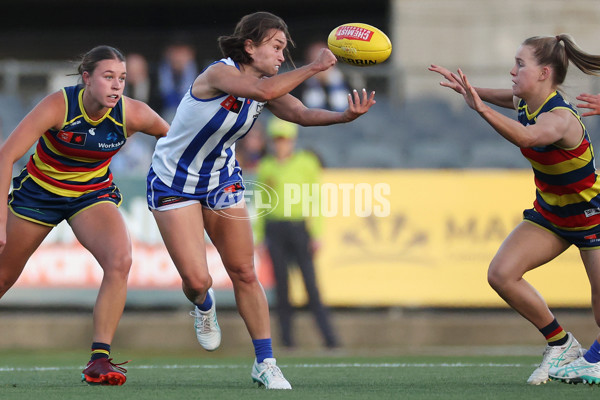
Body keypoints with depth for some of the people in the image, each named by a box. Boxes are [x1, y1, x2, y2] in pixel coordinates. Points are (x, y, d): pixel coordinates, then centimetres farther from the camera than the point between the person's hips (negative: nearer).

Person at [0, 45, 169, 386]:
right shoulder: (58, 106, -29)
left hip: (94, 194, 1)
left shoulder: (133, 115, -21)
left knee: (120, 261, -27)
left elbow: (171, 137, 1)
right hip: (39, 191, -1)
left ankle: (100, 358, -21)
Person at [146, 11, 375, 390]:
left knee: (245, 273, 2)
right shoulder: (219, 74, -27)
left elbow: (302, 113, -23)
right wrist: (315, 67, -41)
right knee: (197, 280, -9)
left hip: (222, 181, 6)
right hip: (174, 184, -6)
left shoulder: (267, 85, -6)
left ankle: (265, 363, 11)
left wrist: (344, 116, -41)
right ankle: (204, 307, 29)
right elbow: (263, 91, -46)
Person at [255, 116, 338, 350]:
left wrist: (317, 234, -5)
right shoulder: (265, 167, 11)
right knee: (281, 283, -1)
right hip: (274, 228, 2)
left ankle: (328, 336, -9)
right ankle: (287, 336, 4)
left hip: (300, 227, -2)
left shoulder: (306, 163, 3)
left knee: (310, 282, -9)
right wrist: (258, 236, 9)